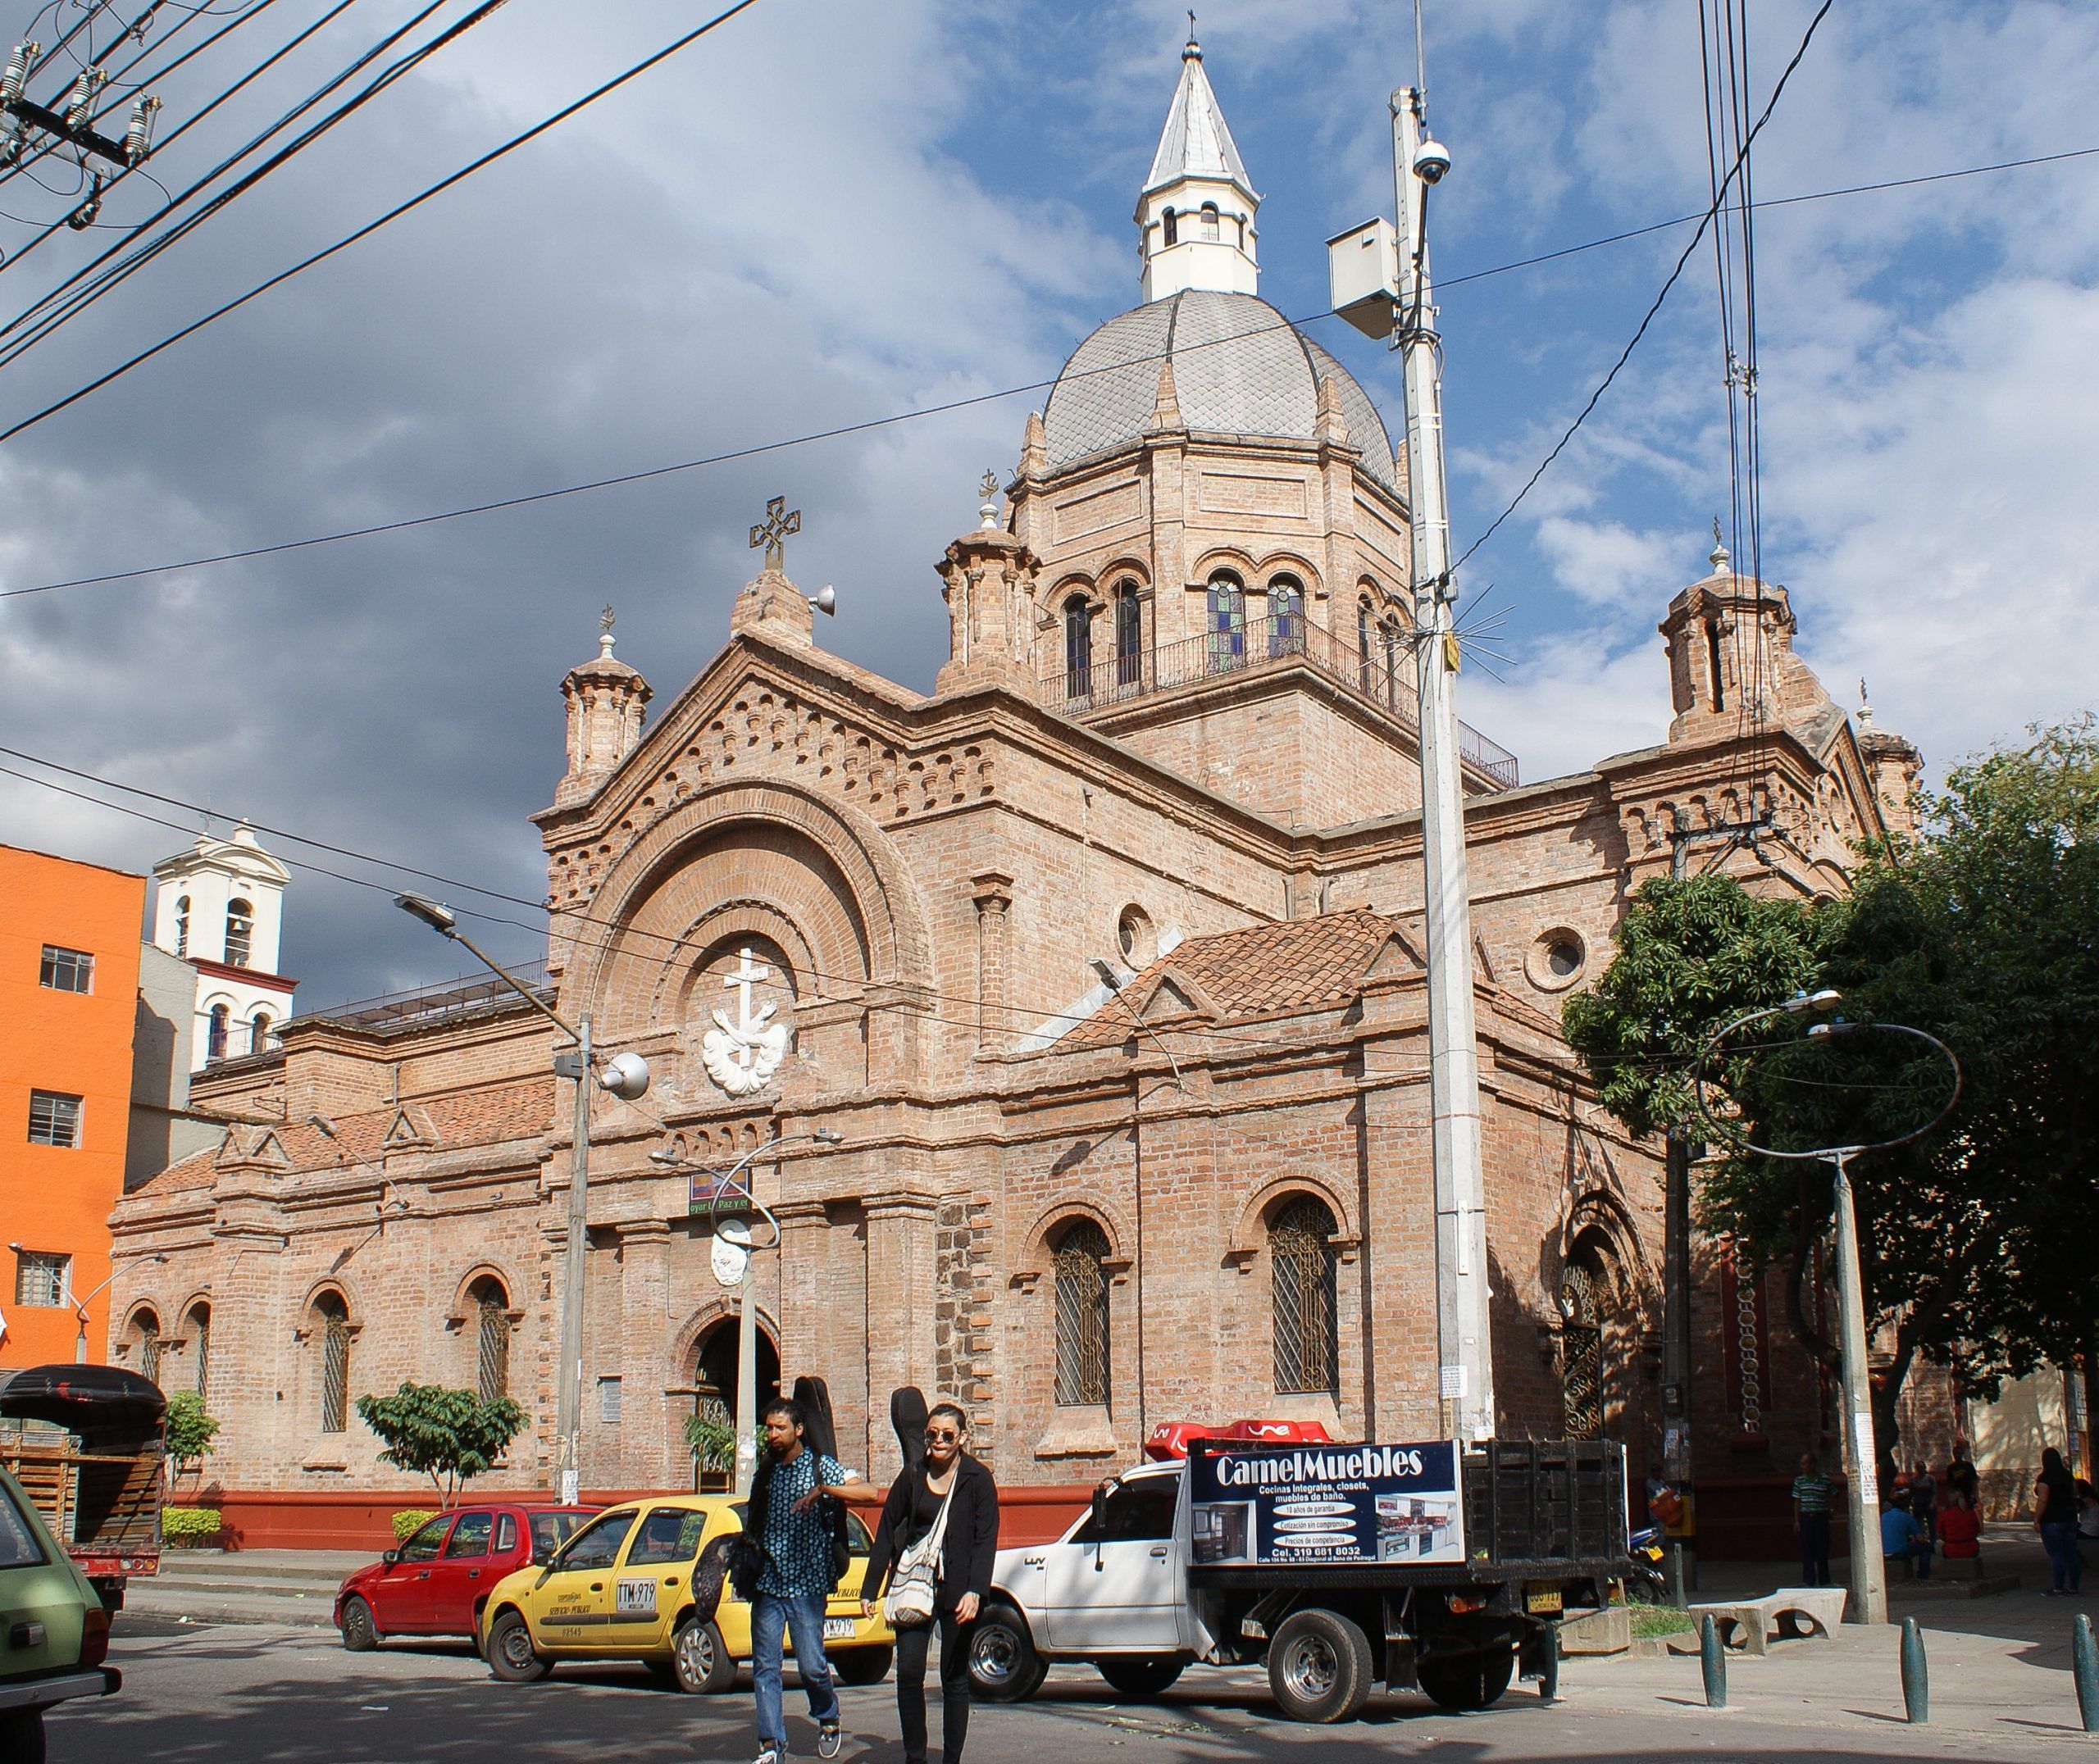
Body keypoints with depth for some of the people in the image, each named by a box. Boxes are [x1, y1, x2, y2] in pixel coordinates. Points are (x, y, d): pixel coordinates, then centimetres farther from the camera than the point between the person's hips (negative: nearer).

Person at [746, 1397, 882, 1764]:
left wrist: (823, 1489, -25)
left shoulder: (821, 1466, -2)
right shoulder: (766, 1472, 14)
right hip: (767, 1582, 5)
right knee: (764, 1667, 0)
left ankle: (828, 1720, 23)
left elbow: (870, 1493, -15)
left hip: (806, 1583, -5)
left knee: (811, 1665, -3)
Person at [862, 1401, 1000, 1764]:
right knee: (908, 1671, -9)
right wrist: (870, 1589, 6)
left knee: (955, 1679, 4)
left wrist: (975, 1591, -19)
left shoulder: (977, 1480, -1)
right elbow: (886, 1533, 10)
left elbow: (986, 1540, -6)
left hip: (957, 1590, -2)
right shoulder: (912, 1477, 7)